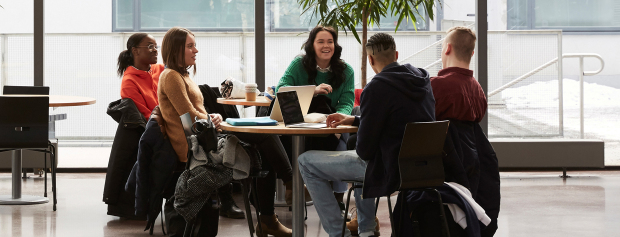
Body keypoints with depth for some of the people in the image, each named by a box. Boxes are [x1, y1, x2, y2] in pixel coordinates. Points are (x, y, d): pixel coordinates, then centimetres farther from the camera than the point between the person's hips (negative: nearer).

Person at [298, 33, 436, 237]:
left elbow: (365, 150, -17)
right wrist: (354, 120, 21)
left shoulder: (377, 88, -21)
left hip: (390, 170, -8)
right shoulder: (422, 80, 4)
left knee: (306, 162, 2)